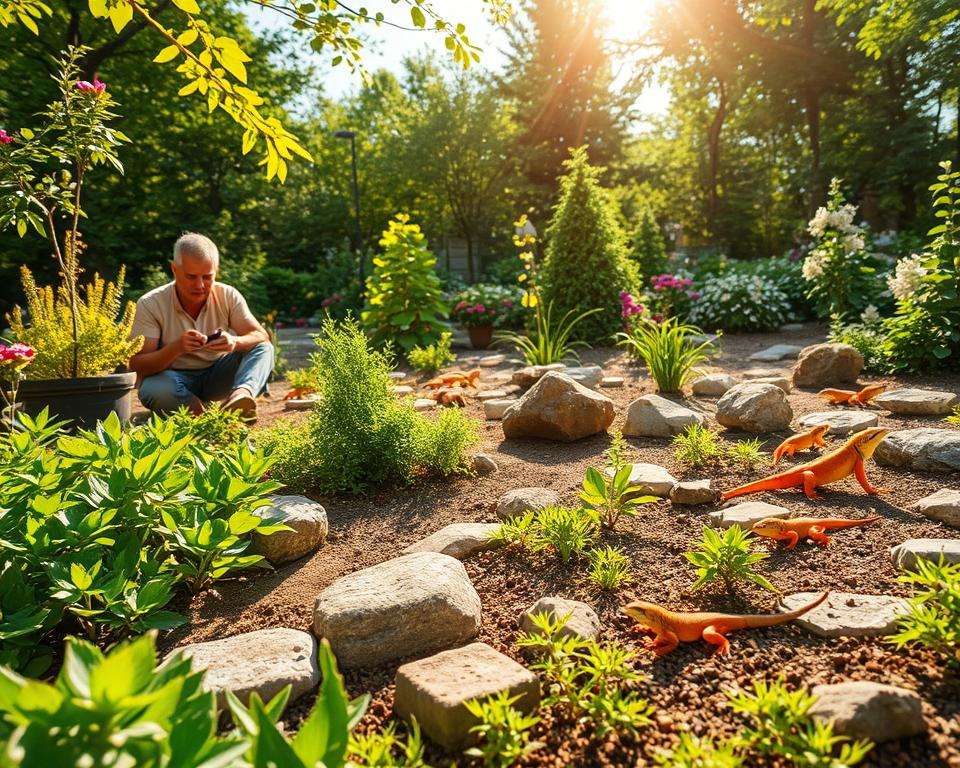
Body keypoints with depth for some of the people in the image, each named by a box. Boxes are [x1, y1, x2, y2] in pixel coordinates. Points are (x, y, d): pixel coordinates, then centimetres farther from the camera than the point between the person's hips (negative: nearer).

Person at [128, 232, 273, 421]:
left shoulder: (228, 296, -7)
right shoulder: (150, 304, -14)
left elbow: (262, 337, -12)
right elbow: (136, 365, -16)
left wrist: (235, 342, -36)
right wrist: (176, 348, -35)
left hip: (216, 376, 3)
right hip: (173, 378, -3)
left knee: (264, 349, -19)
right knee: (155, 389, -37)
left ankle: (243, 392, -47)